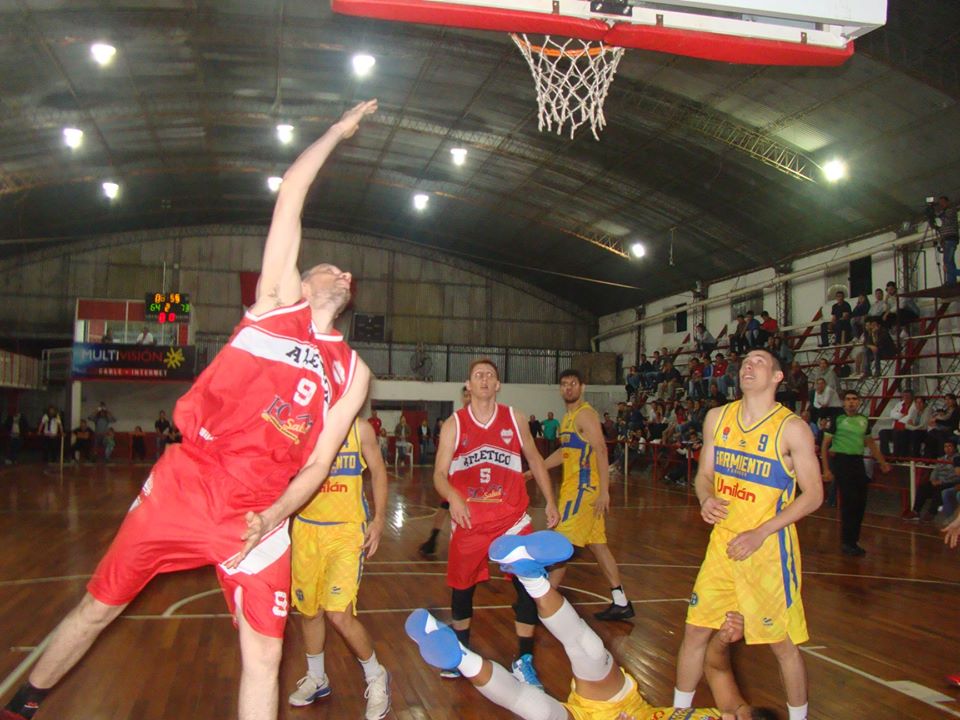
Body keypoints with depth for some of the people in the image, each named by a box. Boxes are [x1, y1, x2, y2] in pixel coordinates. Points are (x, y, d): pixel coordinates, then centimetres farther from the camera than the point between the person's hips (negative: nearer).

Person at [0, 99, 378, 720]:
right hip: (182, 483, -1)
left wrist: (274, 514, -12)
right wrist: (338, 132, 11)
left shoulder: (351, 372, 9)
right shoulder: (277, 299, 5)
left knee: (264, 653, -2)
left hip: (258, 514, 2)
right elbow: (290, 196, 2)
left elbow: (318, 462, 4)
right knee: (98, 608, 12)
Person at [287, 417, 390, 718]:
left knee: (339, 614, -11)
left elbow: (378, 472, 5)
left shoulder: (359, 428, -4)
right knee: (309, 611, 15)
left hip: (347, 530, -3)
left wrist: (379, 519, -2)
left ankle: (376, 677, 13)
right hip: (306, 529, 3)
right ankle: (316, 679, 40)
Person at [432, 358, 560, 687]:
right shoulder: (453, 425, -3)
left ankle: (524, 660, 10)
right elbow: (439, 473, -9)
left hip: (512, 519, 0)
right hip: (469, 522, 0)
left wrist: (550, 501, 11)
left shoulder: (515, 419, 2)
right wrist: (453, 497, -29)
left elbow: (535, 460, 13)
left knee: (528, 584, -6)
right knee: (461, 586, 13)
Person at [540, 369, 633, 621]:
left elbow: (601, 450, -20)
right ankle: (621, 603, 18)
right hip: (575, 487, 10)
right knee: (597, 544, 12)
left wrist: (604, 491, -25)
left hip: (583, 488, -10)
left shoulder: (585, 414, -12)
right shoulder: (569, 416, 17)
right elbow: (563, 452, 27)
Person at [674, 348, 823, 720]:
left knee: (783, 644, 7)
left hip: (769, 550, -4)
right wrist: (706, 500, -12)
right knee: (695, 631, 9)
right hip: (722, 545, 4)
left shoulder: (792, 428, -11)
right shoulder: (718, 418, 3)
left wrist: (761, 533, -19)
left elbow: (813, 494, -10)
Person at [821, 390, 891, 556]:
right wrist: (826, 469, -9)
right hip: (841, 460, -5)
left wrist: (882, 462, 22)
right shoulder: (838, 420, -3)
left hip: (858, 462, 6)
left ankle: (853, 541, 19)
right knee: (849, 501, -10)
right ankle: (847, 543, 0)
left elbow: (870, 443, 26)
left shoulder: (864, 420, 12)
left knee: (861, 502, 5)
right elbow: (825, 445, -3)